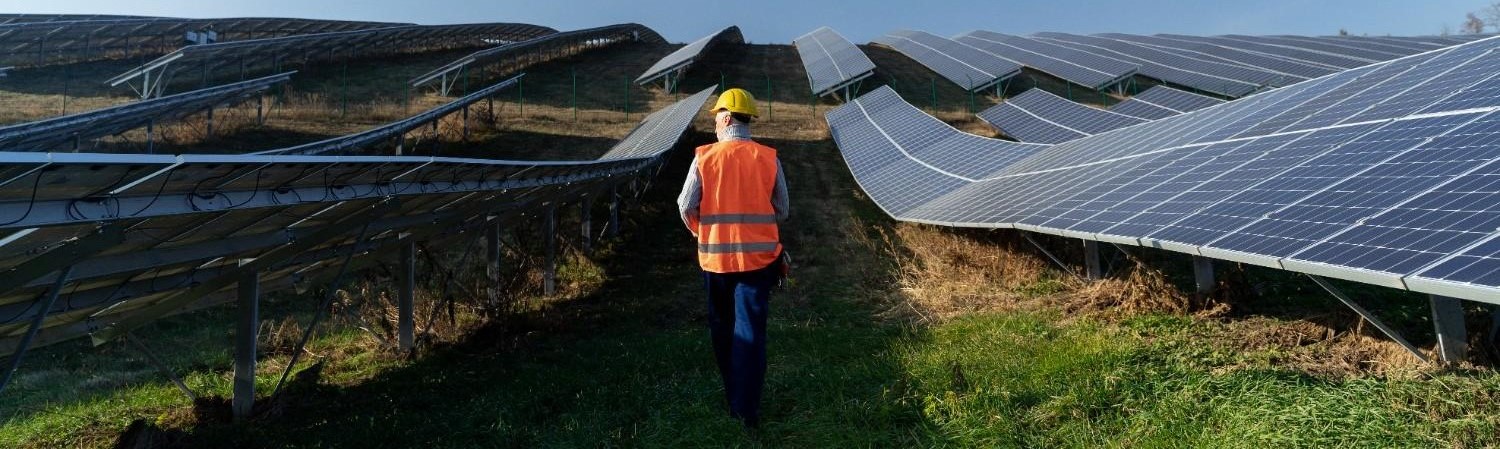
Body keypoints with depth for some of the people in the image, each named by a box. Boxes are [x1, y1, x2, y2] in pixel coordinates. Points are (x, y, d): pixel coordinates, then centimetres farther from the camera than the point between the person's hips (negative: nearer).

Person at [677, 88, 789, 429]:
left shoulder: (704, 158, -6)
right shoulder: (769, 158, -3)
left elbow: (686, 207, -3)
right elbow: (781, 211, 3)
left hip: (715, 256, 1)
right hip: (758, 255, 0)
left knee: (723, 330, 17)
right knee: (750, 331, 2)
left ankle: (733, 399, 30)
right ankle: (747, 409, -1)